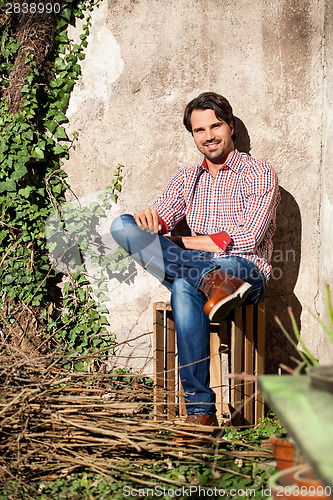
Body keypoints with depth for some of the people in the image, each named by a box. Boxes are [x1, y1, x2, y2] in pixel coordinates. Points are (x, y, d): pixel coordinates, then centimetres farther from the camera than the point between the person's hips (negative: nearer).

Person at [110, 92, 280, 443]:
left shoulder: (259, 174, 1)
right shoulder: (186, 178, 20)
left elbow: (246, 240, -12)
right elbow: (160, 221, 8)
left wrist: (179, 242, -8)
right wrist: (150, 219, -20)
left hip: (246, 271, -5)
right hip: (194, 266, 6)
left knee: (185, 288, -43)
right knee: (122, 226, -21)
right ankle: (211, 283, -39)